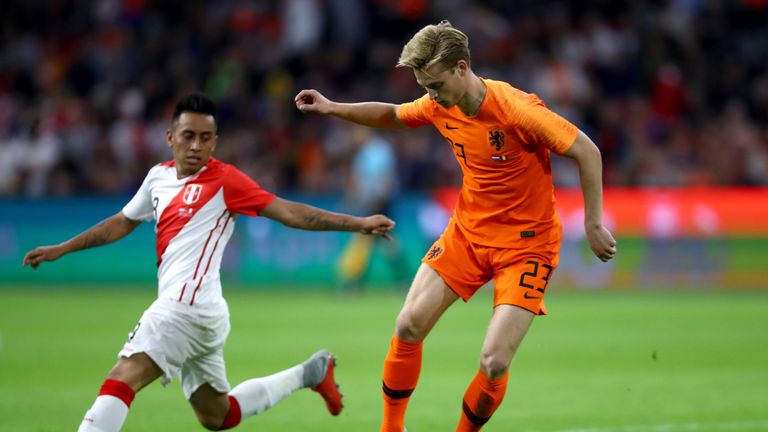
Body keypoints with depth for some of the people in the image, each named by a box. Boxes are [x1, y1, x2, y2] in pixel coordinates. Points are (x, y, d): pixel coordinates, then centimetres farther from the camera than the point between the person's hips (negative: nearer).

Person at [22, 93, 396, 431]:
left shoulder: (224, 180, -6)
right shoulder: (159, 177, 16)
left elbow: (289, 212, -10)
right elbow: (123, 222, 31)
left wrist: (358, 224, -18)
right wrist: (60, 250, 32)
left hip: (189, 304, -9)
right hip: (181, 306, 9)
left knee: (120, 382, -20)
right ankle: (309, 373, 28)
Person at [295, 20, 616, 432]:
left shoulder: (516, 110, -26)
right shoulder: (439, 106, -5)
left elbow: (586, 151, -18)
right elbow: (392, 115, 17)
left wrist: (593, 223, -16)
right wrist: (332, 108, 4)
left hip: (527, 244, -6)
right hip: (466, 231, 6)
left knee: (494, 362, -16)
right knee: (408, 327, -4)